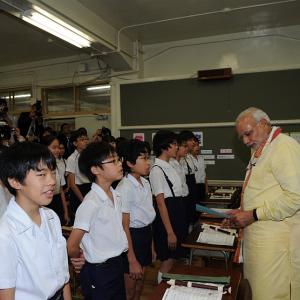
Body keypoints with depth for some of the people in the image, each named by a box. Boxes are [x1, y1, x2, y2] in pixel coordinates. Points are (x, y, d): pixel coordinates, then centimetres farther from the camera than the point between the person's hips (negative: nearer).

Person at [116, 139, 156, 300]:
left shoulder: (145, 183, 4)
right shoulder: (125, 188, -22)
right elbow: (124, 226, -20)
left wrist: (151, 245, 15)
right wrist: (132, 260, -17)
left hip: (146, 234, 8)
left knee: (139, 286, 23)